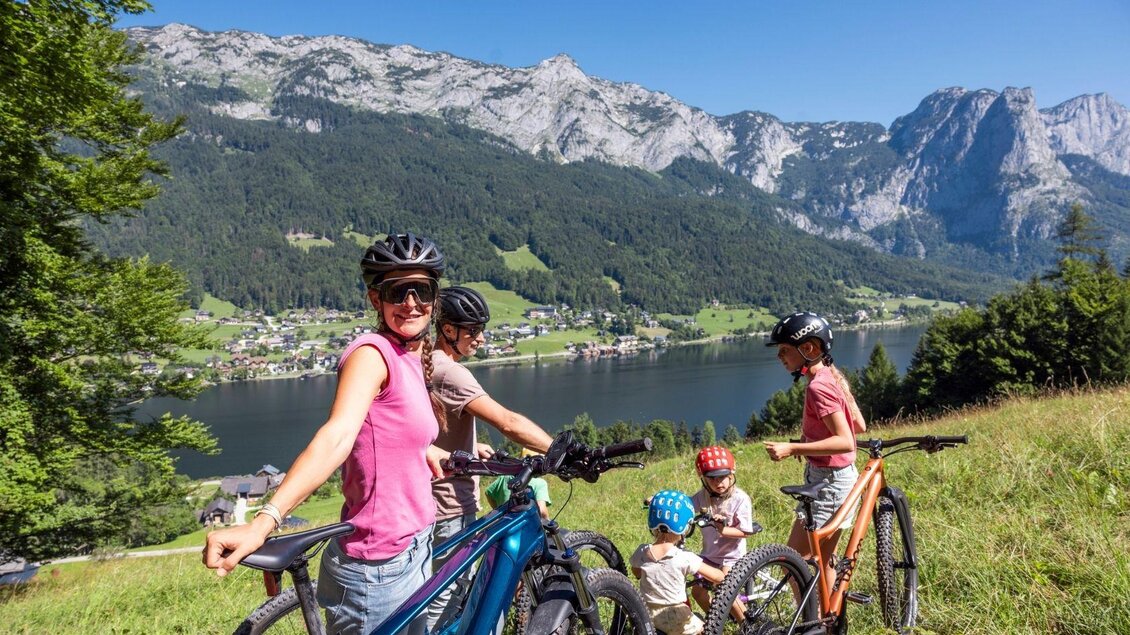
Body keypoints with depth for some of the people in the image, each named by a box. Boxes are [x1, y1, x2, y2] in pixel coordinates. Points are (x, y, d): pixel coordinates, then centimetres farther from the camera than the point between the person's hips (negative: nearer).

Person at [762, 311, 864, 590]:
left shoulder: (818, 386, -22)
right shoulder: (833, 376, 8)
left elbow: (845, 442, -28)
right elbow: (859, 425, 13)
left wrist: (792, 448, -30)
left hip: (829, 481, -10)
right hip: (840, 477, 10)